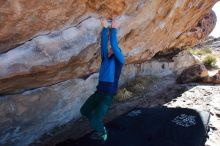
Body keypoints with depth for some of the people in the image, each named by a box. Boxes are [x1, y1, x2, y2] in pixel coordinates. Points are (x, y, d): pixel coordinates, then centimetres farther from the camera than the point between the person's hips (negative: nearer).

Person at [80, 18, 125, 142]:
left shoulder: (120, 60, 2)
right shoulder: (105, 58, 17)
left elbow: (114, 45, -7)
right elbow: (104, 44, 12)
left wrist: (114, 29, 1)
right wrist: (105, 28, 8)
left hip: (108, 94, -7)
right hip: (99, 91, 7)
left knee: (94, 122, -13)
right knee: (84, 110, 19)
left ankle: (103, 133, 20)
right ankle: (100, 125, 36)